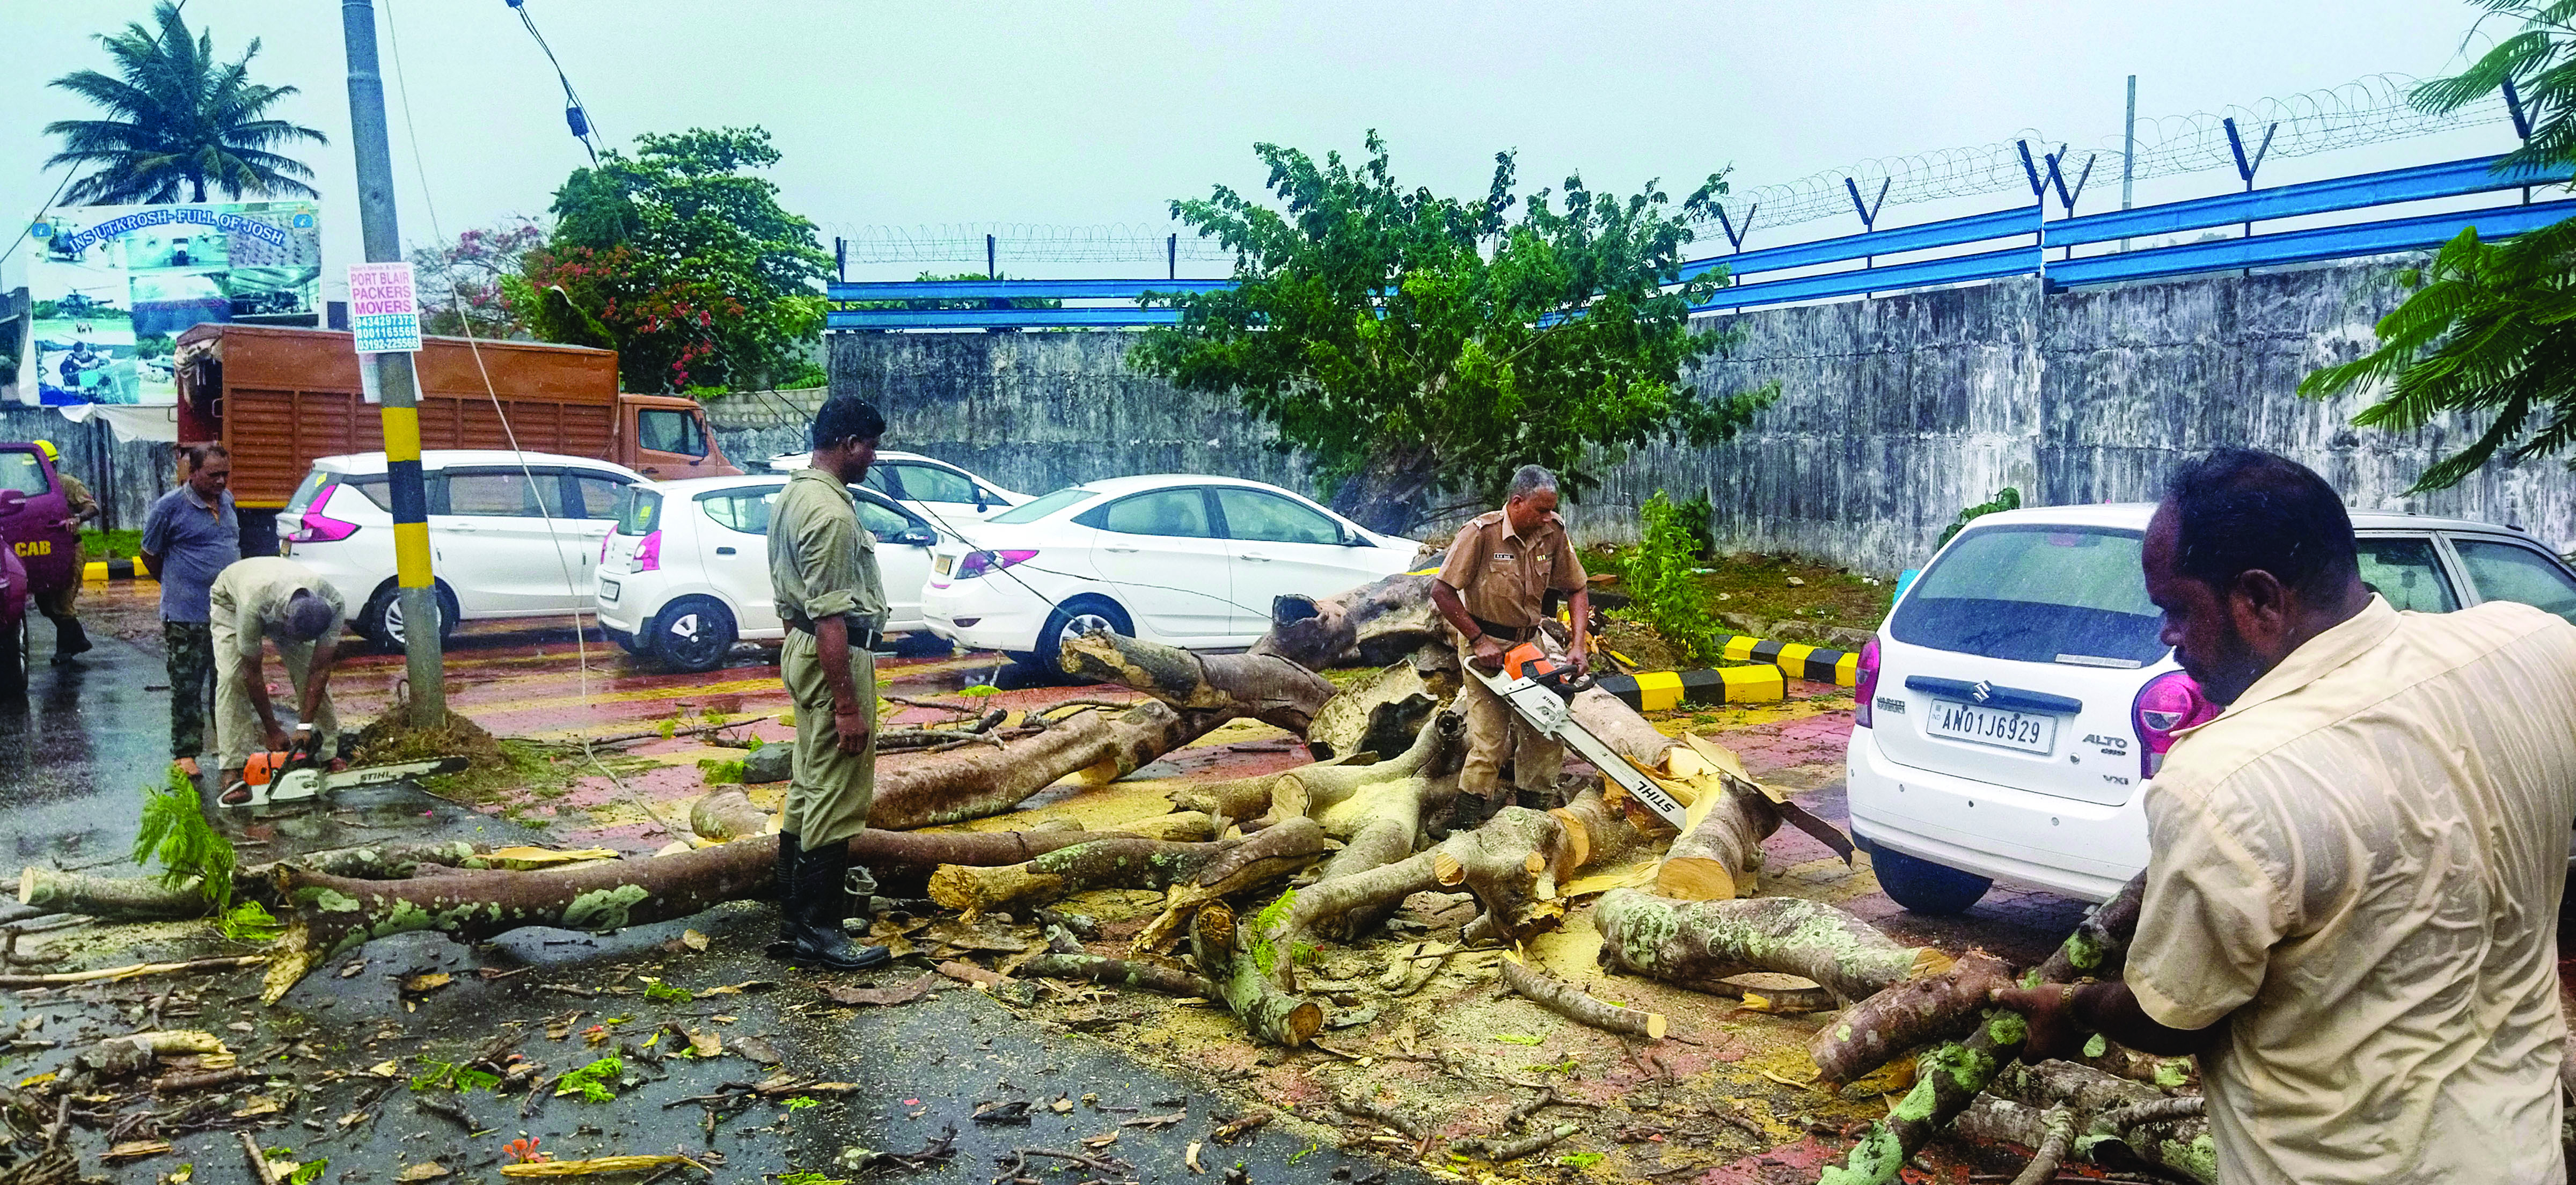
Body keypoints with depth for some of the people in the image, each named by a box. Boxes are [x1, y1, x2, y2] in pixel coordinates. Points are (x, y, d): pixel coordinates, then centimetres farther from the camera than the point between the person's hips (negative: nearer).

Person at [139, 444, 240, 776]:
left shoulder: (227, 501, 8)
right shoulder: (170, 507, -10)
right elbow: (149, 554, 1)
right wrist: (176, 587, 9)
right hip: (186, 616, -5)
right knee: (187, 688, 1)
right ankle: (185, 753, 8)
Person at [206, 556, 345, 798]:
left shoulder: (332, 605, -37)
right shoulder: (254, 606, -45)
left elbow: (320, 669, -28)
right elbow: (253, 672, -33)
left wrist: (305, 727, -30)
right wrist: (272, 732, -26)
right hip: (230, 599, -3)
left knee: (311, 674, -10)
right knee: (232, 676, -19)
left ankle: (329, 754, -1)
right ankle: (232, 770, -19)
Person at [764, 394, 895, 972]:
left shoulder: (793, 493, 12)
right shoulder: (832, 513, -20)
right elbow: (831, 617, -24)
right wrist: (847, 705, -23)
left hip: (800, 648, 11)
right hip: (836, 658, -11)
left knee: (809, 789, 15)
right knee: (837, 799, -4)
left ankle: (793, 923, 23)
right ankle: (817, 931, 3)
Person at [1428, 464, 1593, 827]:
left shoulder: (1553, 532, -5)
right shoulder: (1481, 533, -20)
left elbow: (1576, 591, 4)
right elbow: (1442, 591, -18)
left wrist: (1579, 645, -9)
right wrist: (1480, 641, -18)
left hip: (1530, 643, 5)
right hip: (1485, 646, -5)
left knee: (1546, 730, 4)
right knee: (1491, 739, -10)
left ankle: (1536, 809, 20)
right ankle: (1465, 821, 3)